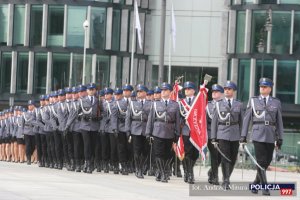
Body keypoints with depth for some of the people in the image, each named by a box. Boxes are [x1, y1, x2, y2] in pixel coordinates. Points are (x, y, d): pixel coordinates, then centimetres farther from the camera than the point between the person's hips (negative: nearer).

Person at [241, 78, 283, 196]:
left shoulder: (276, 102, 9)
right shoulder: (253, 101, 7)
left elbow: (279, 121, 10)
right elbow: (247, 119, 7)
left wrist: (280, 138, 6)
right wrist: (243, 136, 1)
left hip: (270, 136, 2)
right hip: (258, 135, -2)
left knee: (267, 161, 6)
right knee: (261, 161, -10)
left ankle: (256, 183, 24)